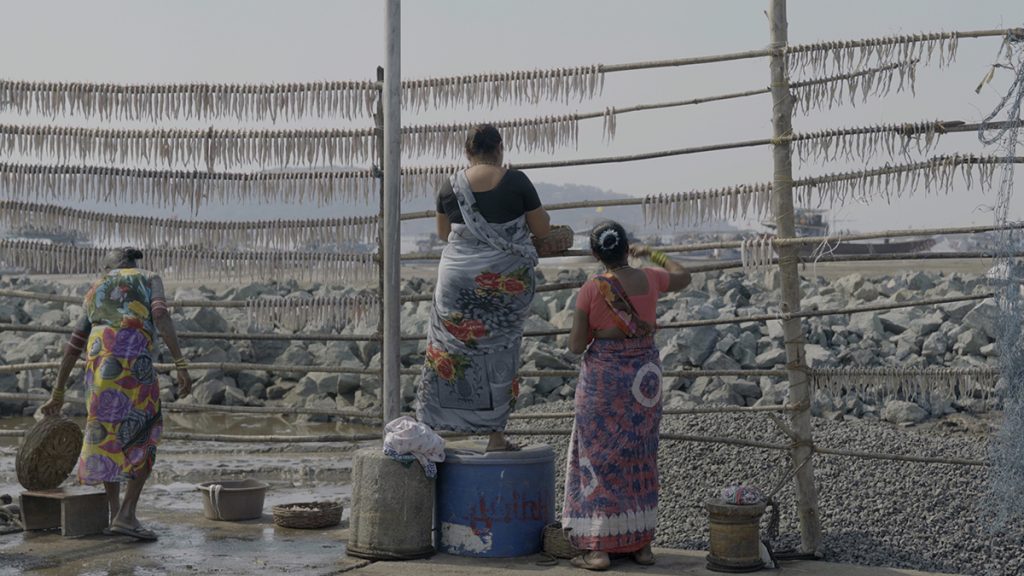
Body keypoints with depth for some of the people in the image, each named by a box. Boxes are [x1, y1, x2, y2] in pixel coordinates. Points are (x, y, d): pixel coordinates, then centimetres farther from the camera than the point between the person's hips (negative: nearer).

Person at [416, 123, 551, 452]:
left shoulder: (451, 187, 0)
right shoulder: (516, 182, -6)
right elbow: (543, 230, 1)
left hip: (458, 280, 1)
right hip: (505, 280, -1)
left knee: (448, 349, 11)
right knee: (499, 353, 7)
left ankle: (428, 426, 12)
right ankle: (495, 435, 11)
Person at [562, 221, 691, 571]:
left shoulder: (591, 290, -14)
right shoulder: (650, 280, -3)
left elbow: (575, 345, -10)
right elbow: (683, 277, 21)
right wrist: (651, 254, 33)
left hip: (604, 378, -4)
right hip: (644, 378, 4)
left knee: (600, 459, 4)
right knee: (639, 459, 14)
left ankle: (598, 549, 2)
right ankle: (643, 545, 19)